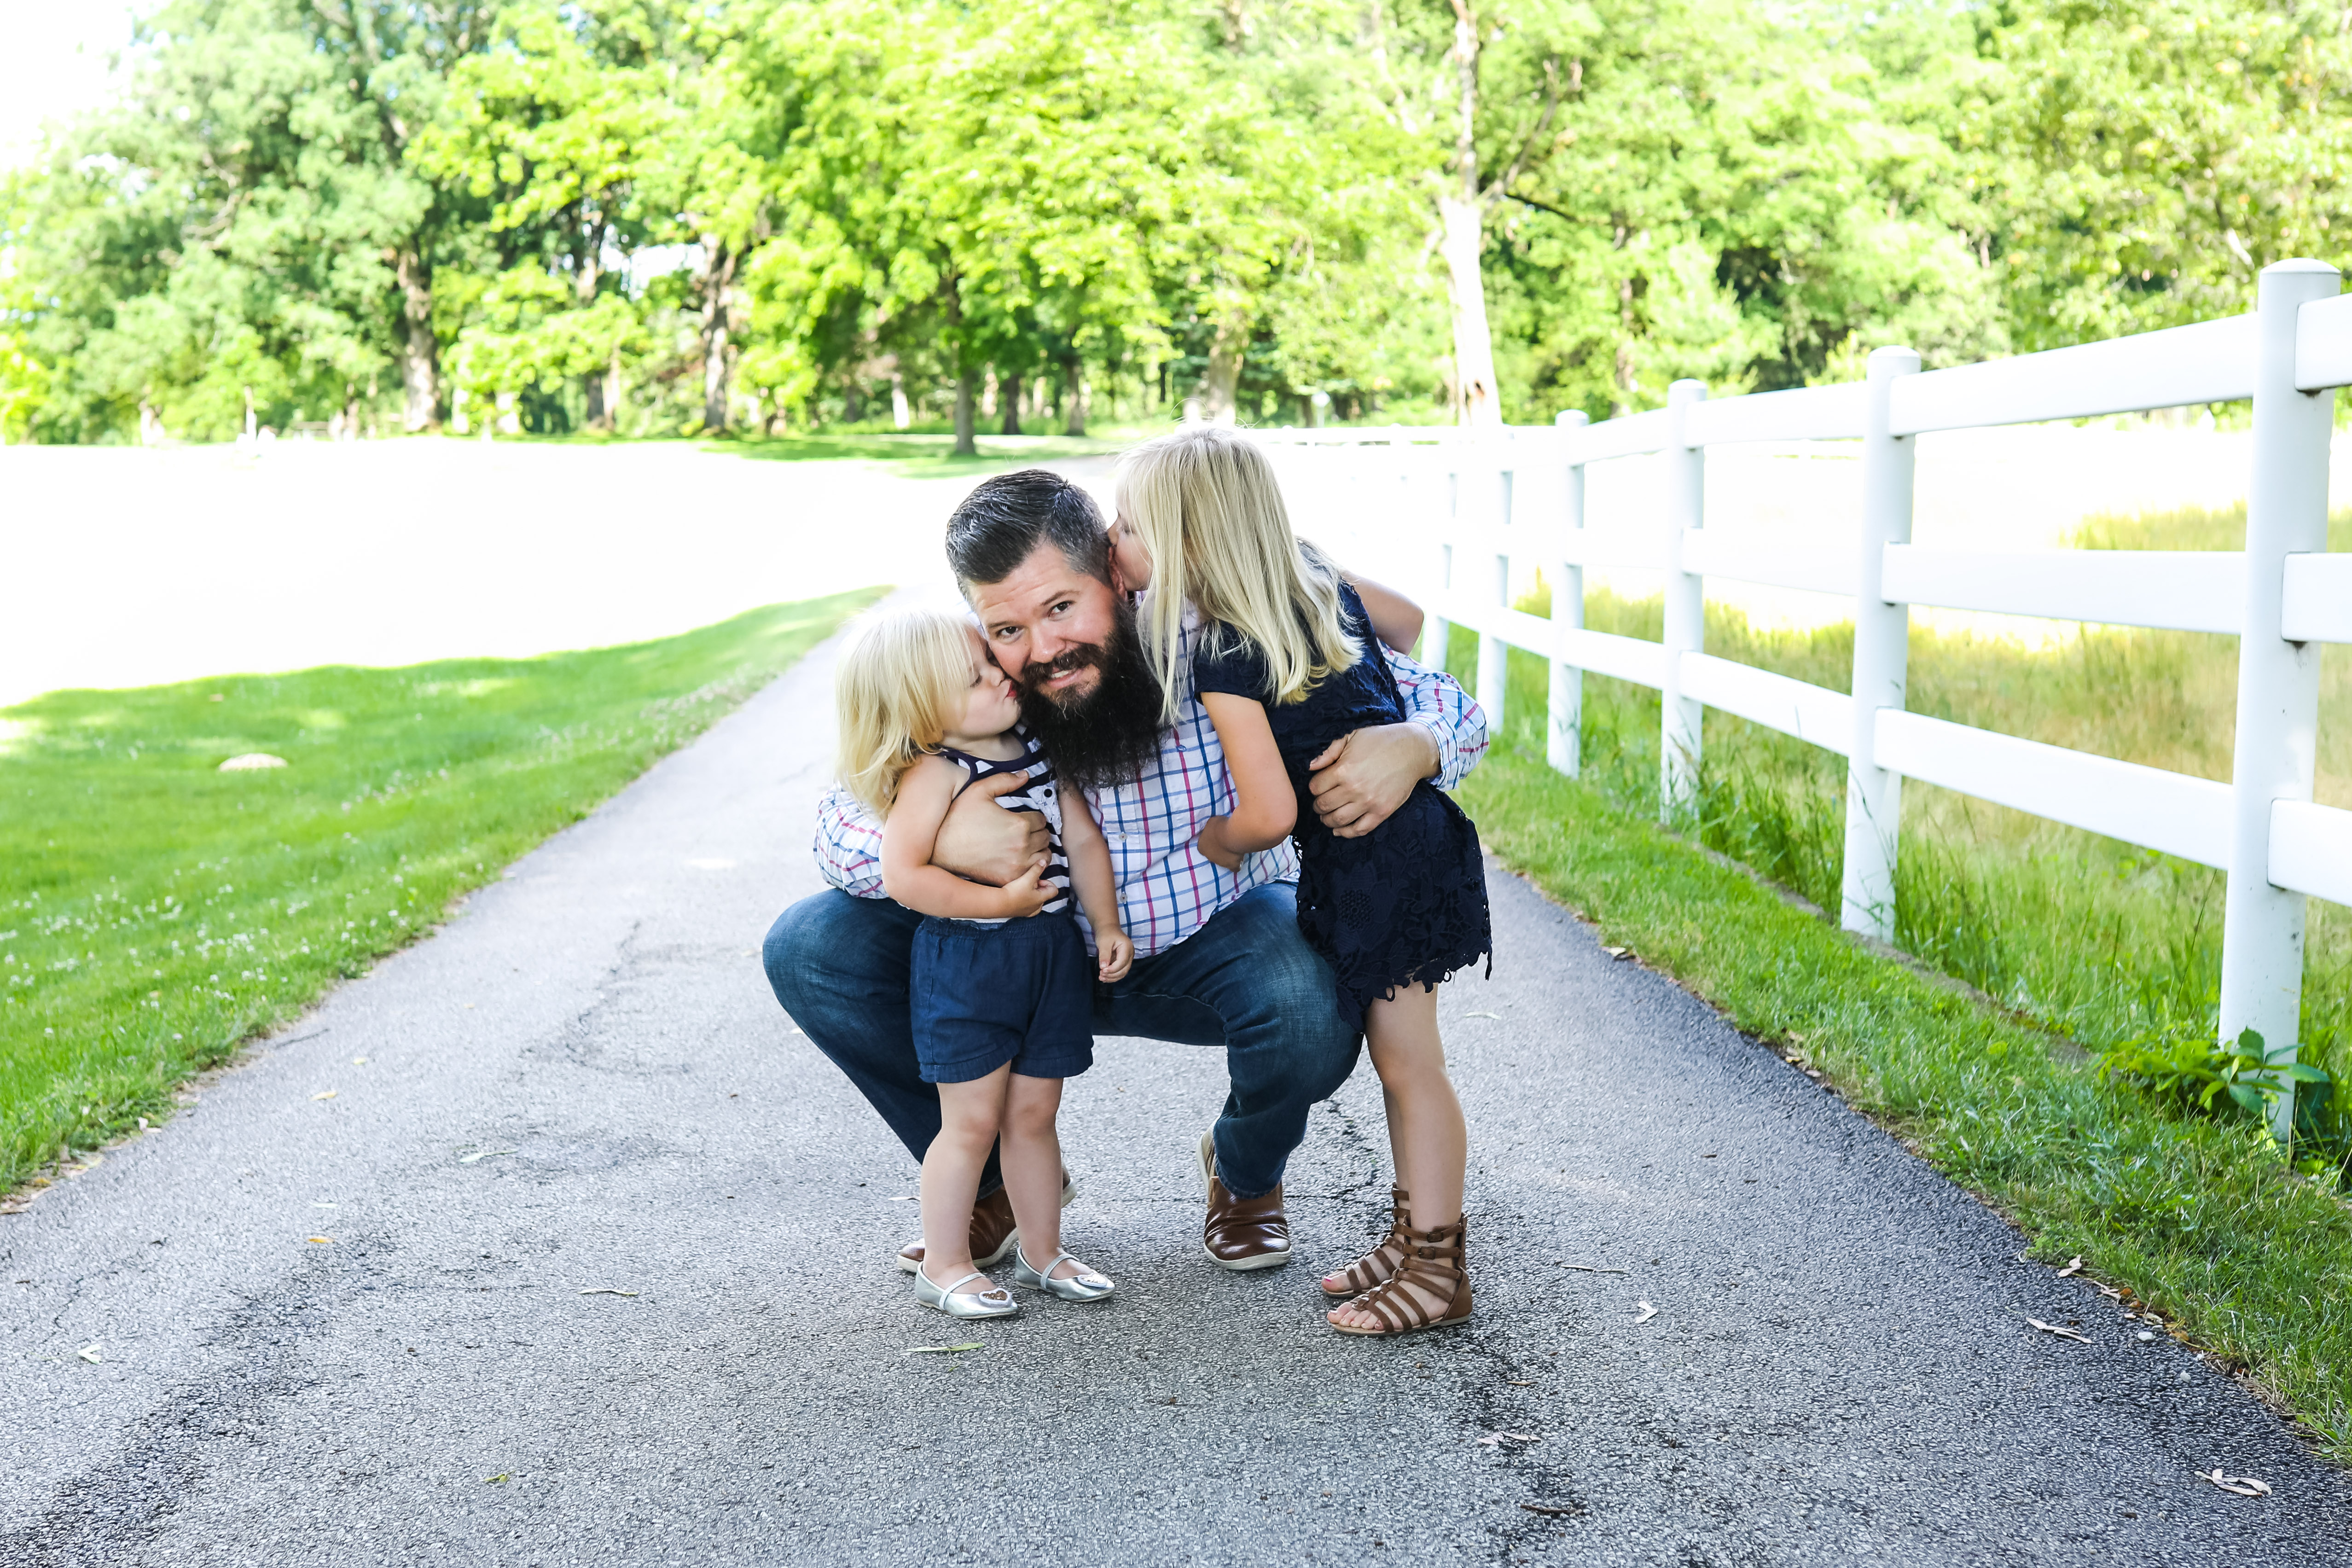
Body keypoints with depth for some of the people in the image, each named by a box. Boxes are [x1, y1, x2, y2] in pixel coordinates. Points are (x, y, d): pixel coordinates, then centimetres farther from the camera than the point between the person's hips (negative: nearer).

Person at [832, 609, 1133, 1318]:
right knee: (973, 1120, 1)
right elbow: (902, 874, -24)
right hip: (966, 961, -5)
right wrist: (1000, 902, -22)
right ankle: (944, 1265, 15)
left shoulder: (1038, 750, 4)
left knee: (1033, 1114, 14)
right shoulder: (934, 775, -16)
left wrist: (1108, 926, 5)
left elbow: (1084, 838, 10)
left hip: (1053, 953, 6)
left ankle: (1044, 1252, 28)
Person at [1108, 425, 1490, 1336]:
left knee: (1408, 1064, 0)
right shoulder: (1313, 577, 4)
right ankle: (1412, 1237, 27)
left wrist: (1212, 841, -2)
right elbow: (1406, 622, 20)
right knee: (1395, 1058, 17)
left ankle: (1439, 1272, 11)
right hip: (1398, 835, 10)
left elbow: (1270, 813, -23)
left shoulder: (1222, 655, -21)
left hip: (1378, 860, -10)